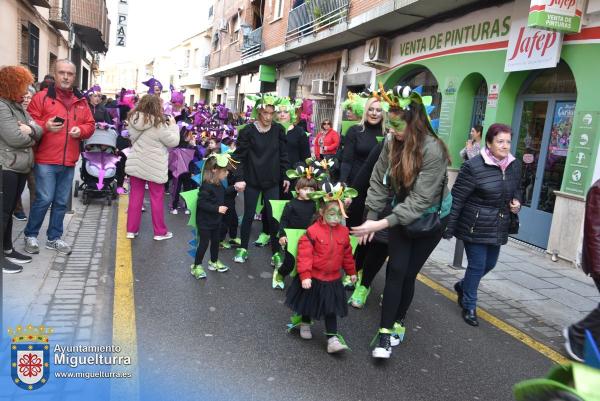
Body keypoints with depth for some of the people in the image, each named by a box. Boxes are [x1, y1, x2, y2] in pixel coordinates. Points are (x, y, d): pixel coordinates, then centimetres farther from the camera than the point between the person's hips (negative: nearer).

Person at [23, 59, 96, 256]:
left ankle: (54, 238, 24)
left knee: (62, 202, 11)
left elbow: (90, 125, 13)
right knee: (44, 199, -5)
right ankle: (30, 235, 15)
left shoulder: (81, 101, 12)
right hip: (45, 160, -5)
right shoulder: (42, 97, -2)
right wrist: (45, 126, -23)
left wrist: (81, 130, -8)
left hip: (69, 162, 5)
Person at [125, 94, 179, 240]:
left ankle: (131, 230, 19)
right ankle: (160, 232, 16)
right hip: (154, 168, -5)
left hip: (135, 164, 5)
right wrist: (173, 125, 2)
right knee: (157, 198, 6)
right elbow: (173, 141, -11)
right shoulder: (159, 124, -19)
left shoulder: (134, 120, 0)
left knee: (135, 197, 12)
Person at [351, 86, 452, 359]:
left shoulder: (433, 150, -28)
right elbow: (379, 181, -6)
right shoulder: (391, 142, -12)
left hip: (430, 218, -3)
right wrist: (371, 217, -12)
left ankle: (397, 322, 23)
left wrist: (383, 223, -34)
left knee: (408, 273, 2)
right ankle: (386, 332, -2)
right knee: (396, 269, -6)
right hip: (401, 213, 3)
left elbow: (421, 199, -30)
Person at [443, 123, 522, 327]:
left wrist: (516, 202, -1)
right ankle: (469, 306, 22)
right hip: (475, 226, -7)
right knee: (477, 266, 1)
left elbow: (516, 189, 21)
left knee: (489, 264, 17)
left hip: (498, 228, 7)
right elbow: (456, 199, -15)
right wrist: (449, 228, -15)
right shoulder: (474, 166, -17)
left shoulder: (515, 165, 2)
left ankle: (462, 286, 44)